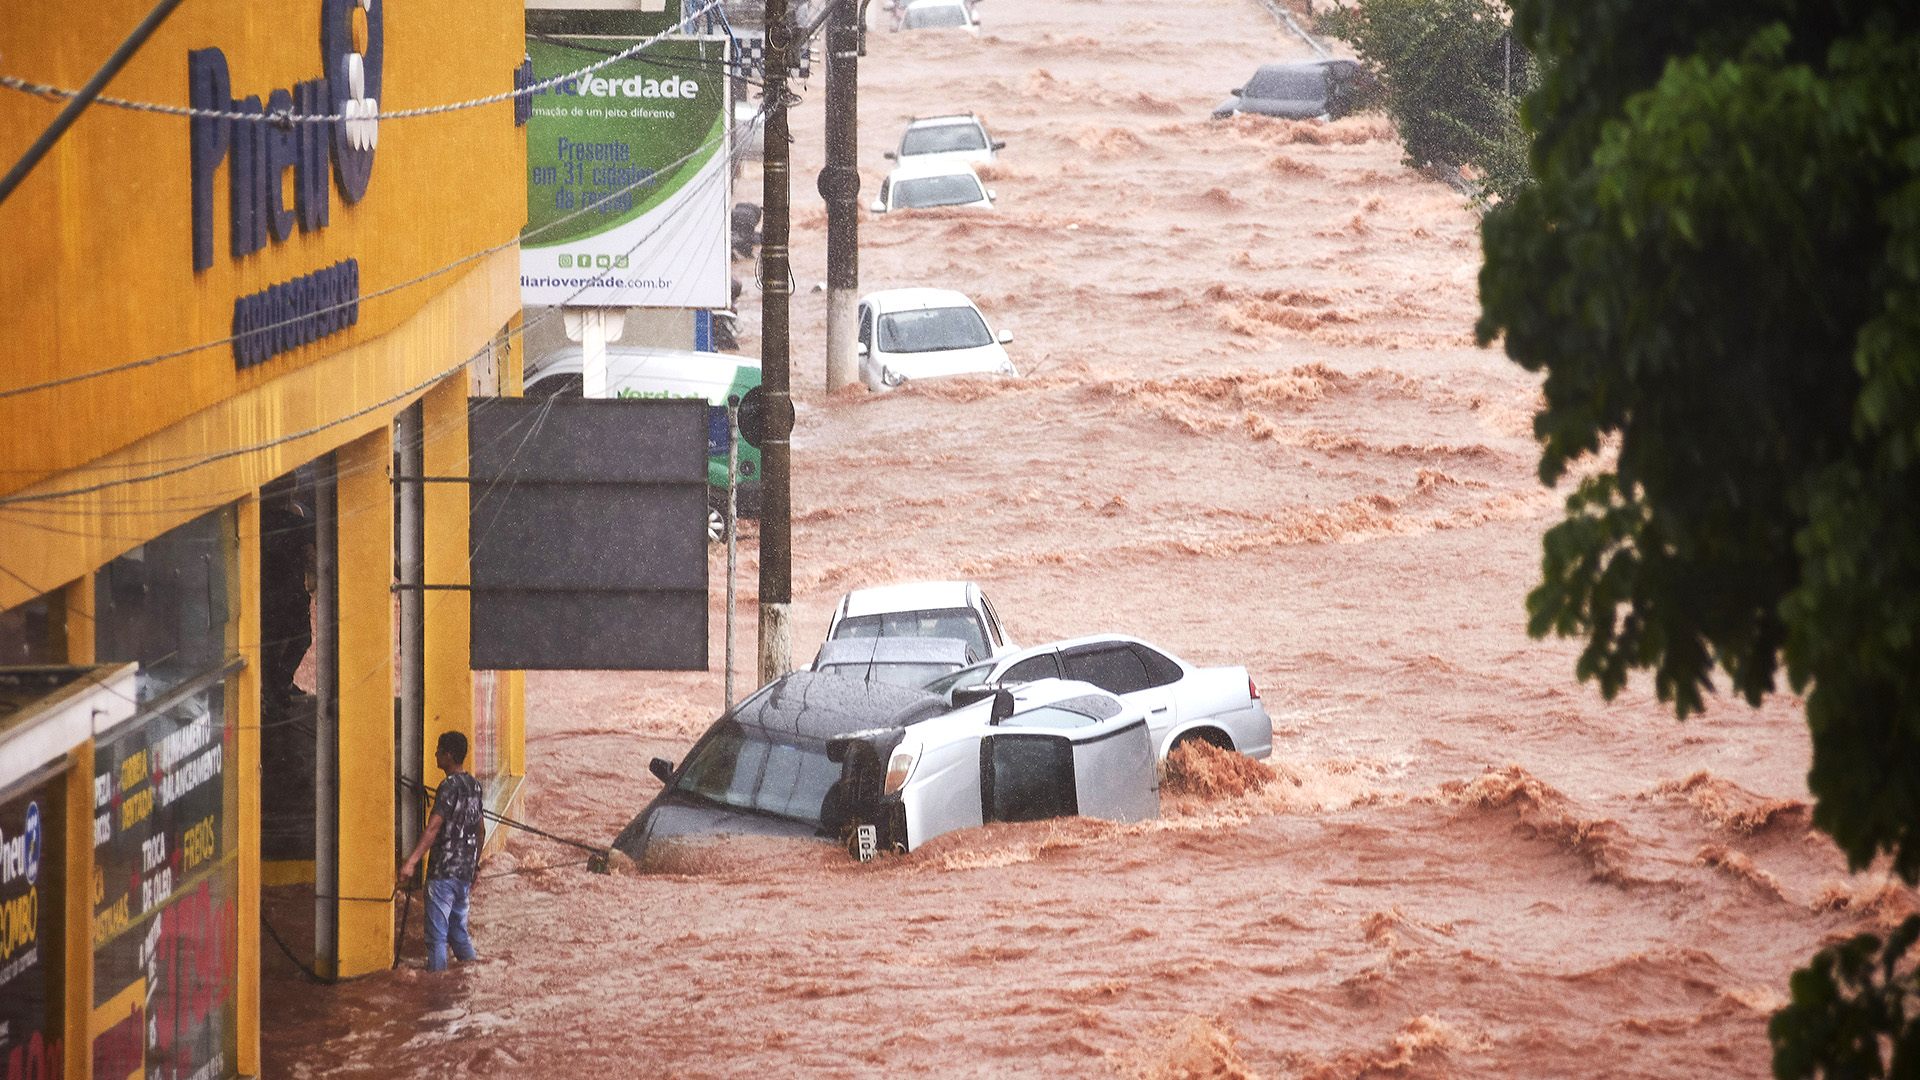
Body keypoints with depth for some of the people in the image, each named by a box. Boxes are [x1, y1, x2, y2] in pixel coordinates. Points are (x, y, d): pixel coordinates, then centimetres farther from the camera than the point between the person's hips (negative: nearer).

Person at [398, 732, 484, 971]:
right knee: (458, 931, 16)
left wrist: (411, 861, -32)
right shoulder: (474, 785, 10)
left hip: (444, 871, -8)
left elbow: (433, 828, -25)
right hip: (465, 871, 8)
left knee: (437, 934, -3)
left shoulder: (450, 787, -15)